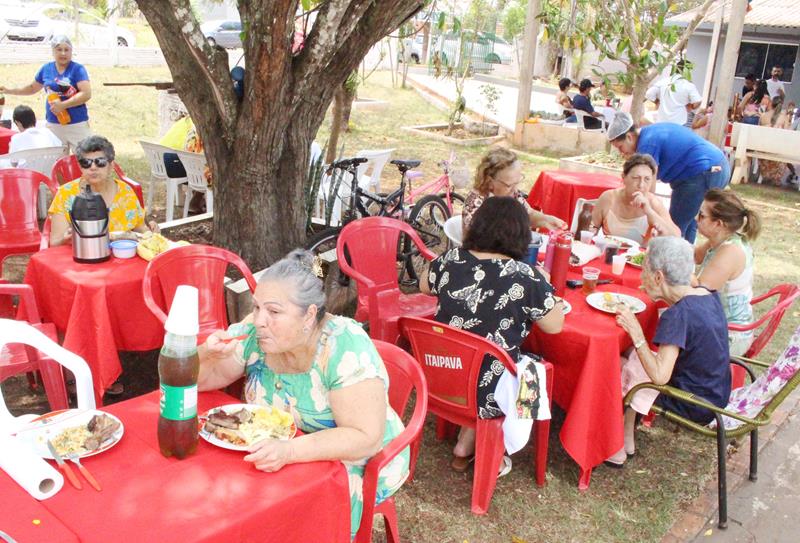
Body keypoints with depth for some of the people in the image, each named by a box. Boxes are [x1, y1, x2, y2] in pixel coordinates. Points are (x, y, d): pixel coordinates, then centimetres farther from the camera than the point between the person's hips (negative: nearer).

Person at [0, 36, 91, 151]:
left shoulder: (77, 69, -7)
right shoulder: (46, 69, 8)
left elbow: (86, 94, -19)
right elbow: (32, 87, 25)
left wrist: (63, 105, -22)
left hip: (77, 125, -5)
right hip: (53, 124, 5)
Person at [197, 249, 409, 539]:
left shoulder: (346, 348, -27)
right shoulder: (254, 333, -10)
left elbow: (365, 438, -29)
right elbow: (197, 378, -2)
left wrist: (289, 451, -42)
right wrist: (208, 353, -25)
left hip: (357, 463, -5)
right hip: (277, 451, 6)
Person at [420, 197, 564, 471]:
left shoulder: (450, 261, -7)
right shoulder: (525, 278, -20)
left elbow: (424, 287, 14)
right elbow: (555, 326, -5)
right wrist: (542, 285, 9)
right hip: (489, 396, -5)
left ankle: (465, 447, 34)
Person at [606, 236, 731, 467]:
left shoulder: (677, 315, -27)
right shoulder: (708, 293, -3)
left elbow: (660, 376, -28)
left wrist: (636, 332, -22)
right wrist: (663, 296, 10)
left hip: (695, 407, -8)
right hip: (717, 393, 8)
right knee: (633, 357, 14)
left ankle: (621, 447, 18)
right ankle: (626, 442, 17)